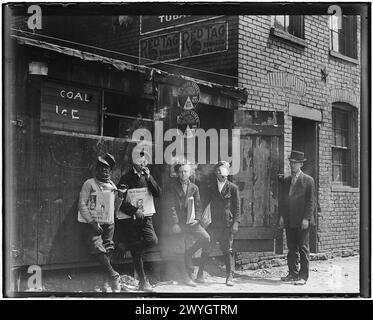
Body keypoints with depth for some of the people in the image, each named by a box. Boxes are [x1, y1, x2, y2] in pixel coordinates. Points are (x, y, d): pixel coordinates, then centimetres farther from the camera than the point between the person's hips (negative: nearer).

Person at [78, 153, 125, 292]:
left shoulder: (112, 186, 14)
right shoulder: (89, 184, -1)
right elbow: (82, 205, -5)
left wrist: (120, 197, 0)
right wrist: (92, 222, -13)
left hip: (108, 223, 5)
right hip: (92, 223, -5)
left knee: (108, 250, -1)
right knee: (98, 249, -19)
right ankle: (114, 276, -18)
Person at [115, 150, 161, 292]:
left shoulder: (147, 176, 12)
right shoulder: (126, 178, -4)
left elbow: (158, 194, 1)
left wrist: (148, 178, -9)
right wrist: (135, 210, -18)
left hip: (146, 217, 4)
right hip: (130, 218, -4)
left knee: (153, 241, -18)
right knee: (137, 252, -3)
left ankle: (127, 245, 10)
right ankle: (143, 282, 9)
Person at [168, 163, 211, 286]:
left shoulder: (194, 188, 10)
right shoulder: (173, 187, 3)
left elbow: (198, 205, 9)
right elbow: (172, 207, -3)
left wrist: (197, 219, -7)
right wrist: (175, 223, -13)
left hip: (191, 221, 3)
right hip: (179, 222, -3)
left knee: (206, 238, -15)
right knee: (179, 251, -2)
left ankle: (189, 253, 8)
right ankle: (185, 277, 7)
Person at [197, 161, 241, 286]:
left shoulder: (233, 188, 2)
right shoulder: (211, 187, 9)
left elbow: (237, 207, 2)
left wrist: (236, 222, -7)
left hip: (227, 224, -2)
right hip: (214, 223, 2)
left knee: (228, 250, -1)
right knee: (206, 249, 1)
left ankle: (229, 277, 5)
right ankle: (200, 275, 10)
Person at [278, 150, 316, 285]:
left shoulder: (308, 180, -2)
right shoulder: (286, 180, 15)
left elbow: (311, 201, -6)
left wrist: (306, 218, -13)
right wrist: (282, 216, 10)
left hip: (302, 221, -5)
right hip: (289, 221, 6)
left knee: (303, 249, -2)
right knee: (291, 249, 9)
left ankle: (303, 276, 2)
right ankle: (293, 273, 16)